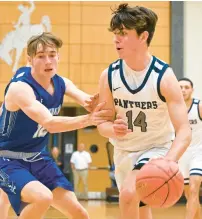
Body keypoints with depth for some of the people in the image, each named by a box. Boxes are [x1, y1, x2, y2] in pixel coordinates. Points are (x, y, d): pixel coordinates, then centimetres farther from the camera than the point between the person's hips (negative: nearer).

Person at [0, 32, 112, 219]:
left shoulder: (61, 84, -2)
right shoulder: (20, 87, -26)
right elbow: (49, 123, -36)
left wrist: (91, 103, -36)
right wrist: (88, 120, -49)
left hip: (38, 158, 7)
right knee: (43, 197, -35)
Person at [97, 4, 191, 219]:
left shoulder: (164, 77, -22)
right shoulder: (109, 75, -11)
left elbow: (184, 132, -26)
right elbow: (102, 124, -3)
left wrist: (168, 161, -45)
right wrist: (113, 129, -29)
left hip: (157, 148, -5)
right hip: (124, 151, 5)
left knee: (129, 193, -30)